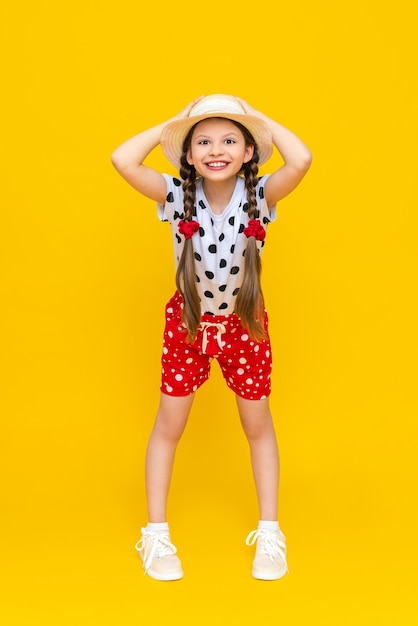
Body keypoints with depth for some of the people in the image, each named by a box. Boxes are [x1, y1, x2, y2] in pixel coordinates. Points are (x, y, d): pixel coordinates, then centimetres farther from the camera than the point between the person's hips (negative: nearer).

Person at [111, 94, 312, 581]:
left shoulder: (259, 194, -18)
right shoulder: (178, 195, -17)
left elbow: (301, 161, -37)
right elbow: (122, 160, -31)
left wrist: (263, 120, -21)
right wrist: (171, 124, -19)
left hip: (244, 323, 0)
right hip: (188, 321, 0)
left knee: (257, 424, 12)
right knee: (169, 425, 8)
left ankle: (270, 532, 28)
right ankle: (156, 534, 24)